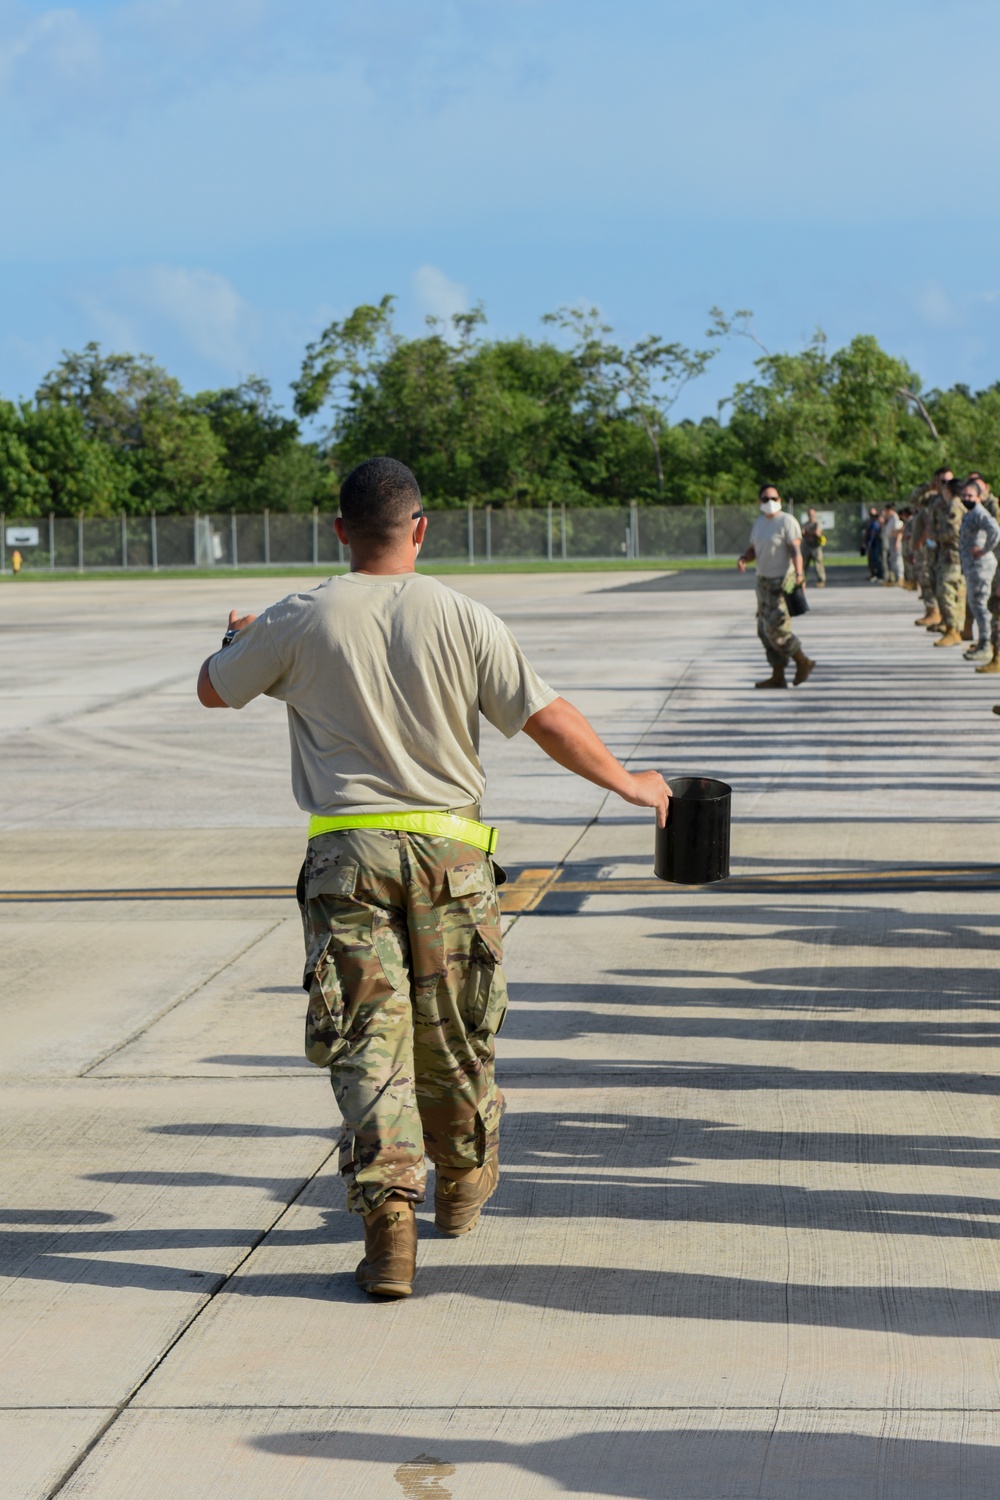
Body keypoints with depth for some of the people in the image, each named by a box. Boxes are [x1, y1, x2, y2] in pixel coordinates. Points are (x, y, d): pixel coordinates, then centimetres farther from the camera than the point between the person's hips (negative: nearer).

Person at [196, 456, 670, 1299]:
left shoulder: (300, 622, -3)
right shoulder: (462, 619, -3)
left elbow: (214, 689, 14)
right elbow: (550, 722, -2)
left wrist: (239, 640, 36)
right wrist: (627, 782, 13)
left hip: (347, 850, -1)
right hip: (449, 850, 1)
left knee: (367, 1036, -2)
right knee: (452, 1033, 16)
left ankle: (388, 1209, -16)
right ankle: (463, 1187, 35)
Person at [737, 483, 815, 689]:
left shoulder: (787, 521, -11)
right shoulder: (759, 522, 12)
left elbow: (796, 550, -20)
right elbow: (753, 549, 18)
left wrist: (799, 574, -35)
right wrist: (742, 559, -4)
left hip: (782, 581, -8)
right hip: (764, 580, 8)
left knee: (777, 628, -12)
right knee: (766, 630, 7)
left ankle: (803, 663, 8)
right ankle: (778, 677, 12)